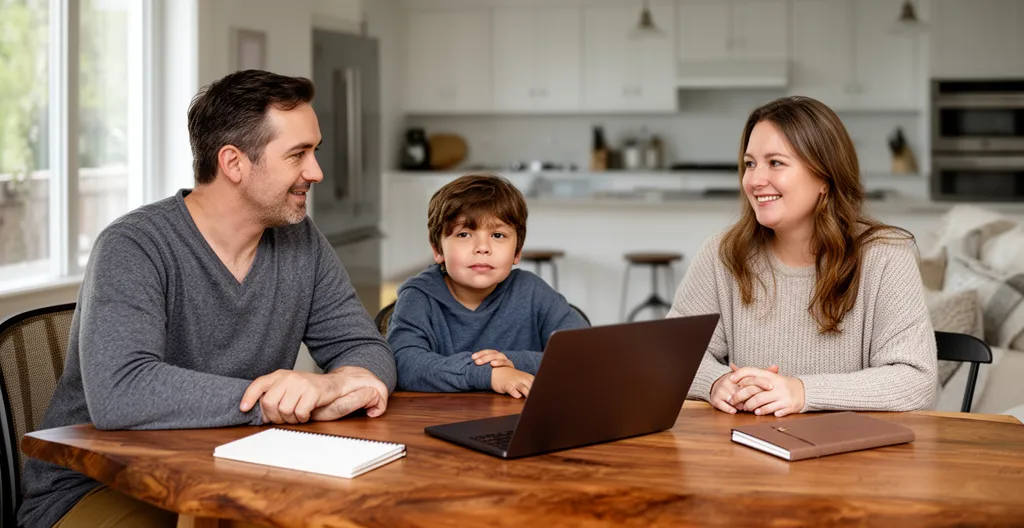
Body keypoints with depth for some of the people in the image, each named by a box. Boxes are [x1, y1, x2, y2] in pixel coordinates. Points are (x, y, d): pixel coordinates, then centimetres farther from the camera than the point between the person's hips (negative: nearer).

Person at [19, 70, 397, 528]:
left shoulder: (302, 243, 3)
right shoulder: (134, 248, -18)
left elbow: (367, 348, 6)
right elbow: (118, 395, -32)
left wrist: (346, 383, -20)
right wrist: (274, 401, -29)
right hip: (95, 489, -5)